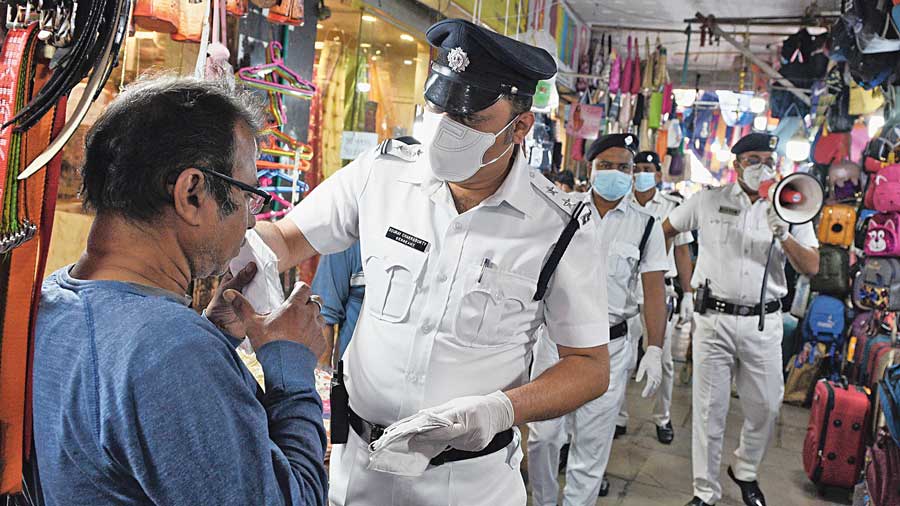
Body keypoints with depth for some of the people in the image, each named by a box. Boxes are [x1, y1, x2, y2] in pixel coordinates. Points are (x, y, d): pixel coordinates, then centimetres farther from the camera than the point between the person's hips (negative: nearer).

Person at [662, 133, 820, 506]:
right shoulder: (709, 201, 1)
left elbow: (811, 268, -4)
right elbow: (665, 230, 13)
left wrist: (783, 235, -20)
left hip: (763, 322, 2)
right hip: (713, 318, -1)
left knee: (766, 408, 11)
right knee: (709, 409, 5)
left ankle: (745, 472, 38)